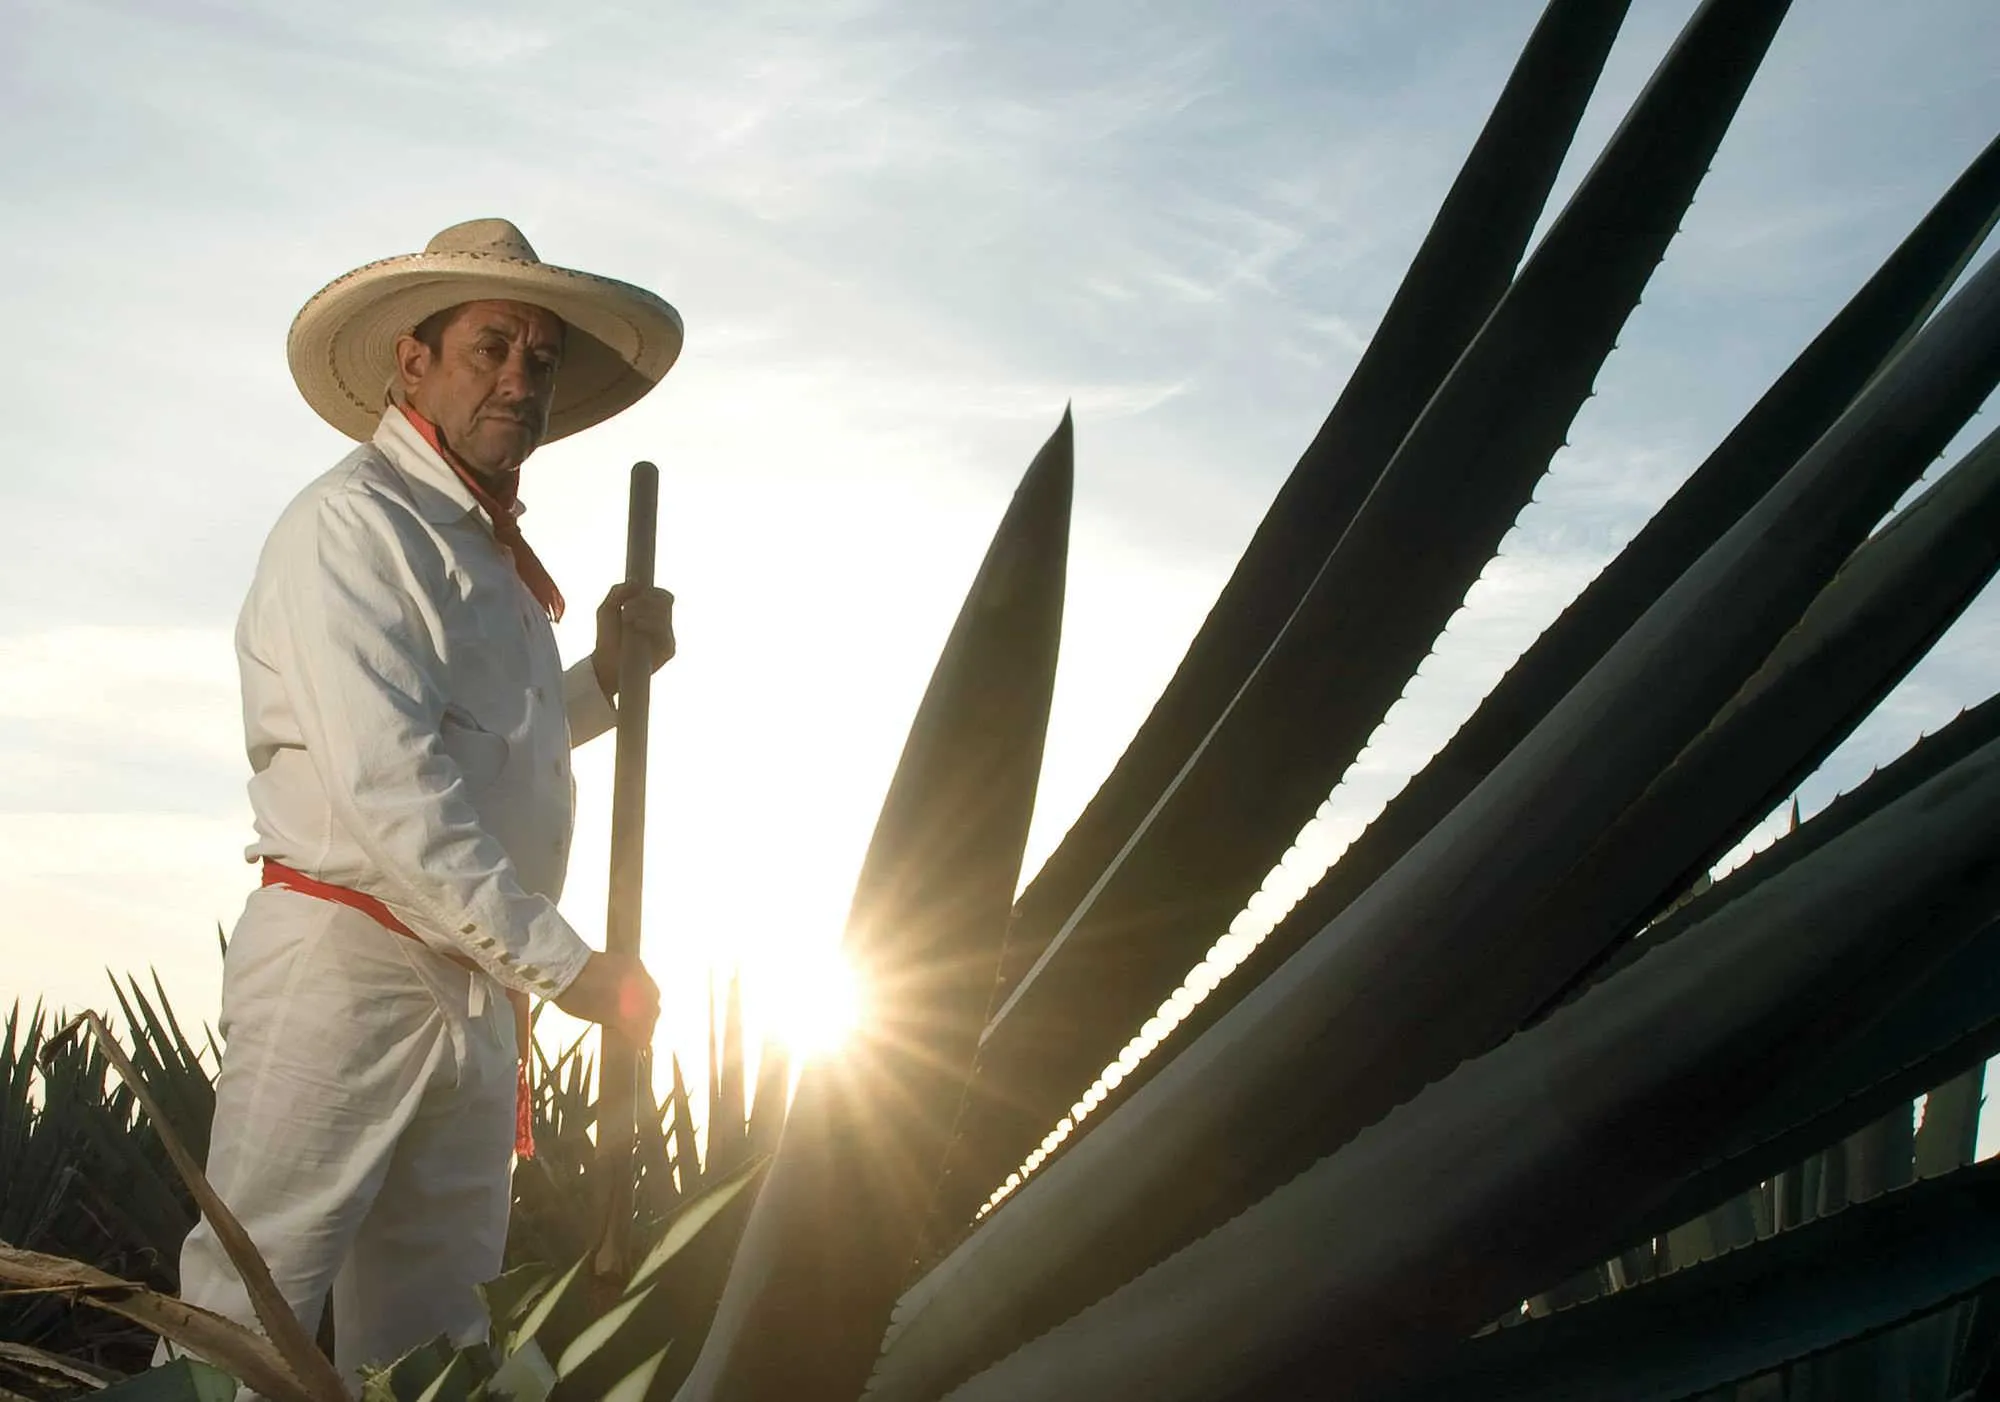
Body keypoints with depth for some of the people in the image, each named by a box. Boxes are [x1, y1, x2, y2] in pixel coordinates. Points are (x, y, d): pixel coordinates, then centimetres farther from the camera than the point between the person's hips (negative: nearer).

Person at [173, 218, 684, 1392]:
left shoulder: (495, 551, 17)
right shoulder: (354, 526, -10)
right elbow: (390, 790, -19)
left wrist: (610, 675, 12)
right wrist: (565, 966, -18)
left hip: (478, 990, 9)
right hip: (347, 959, -9)